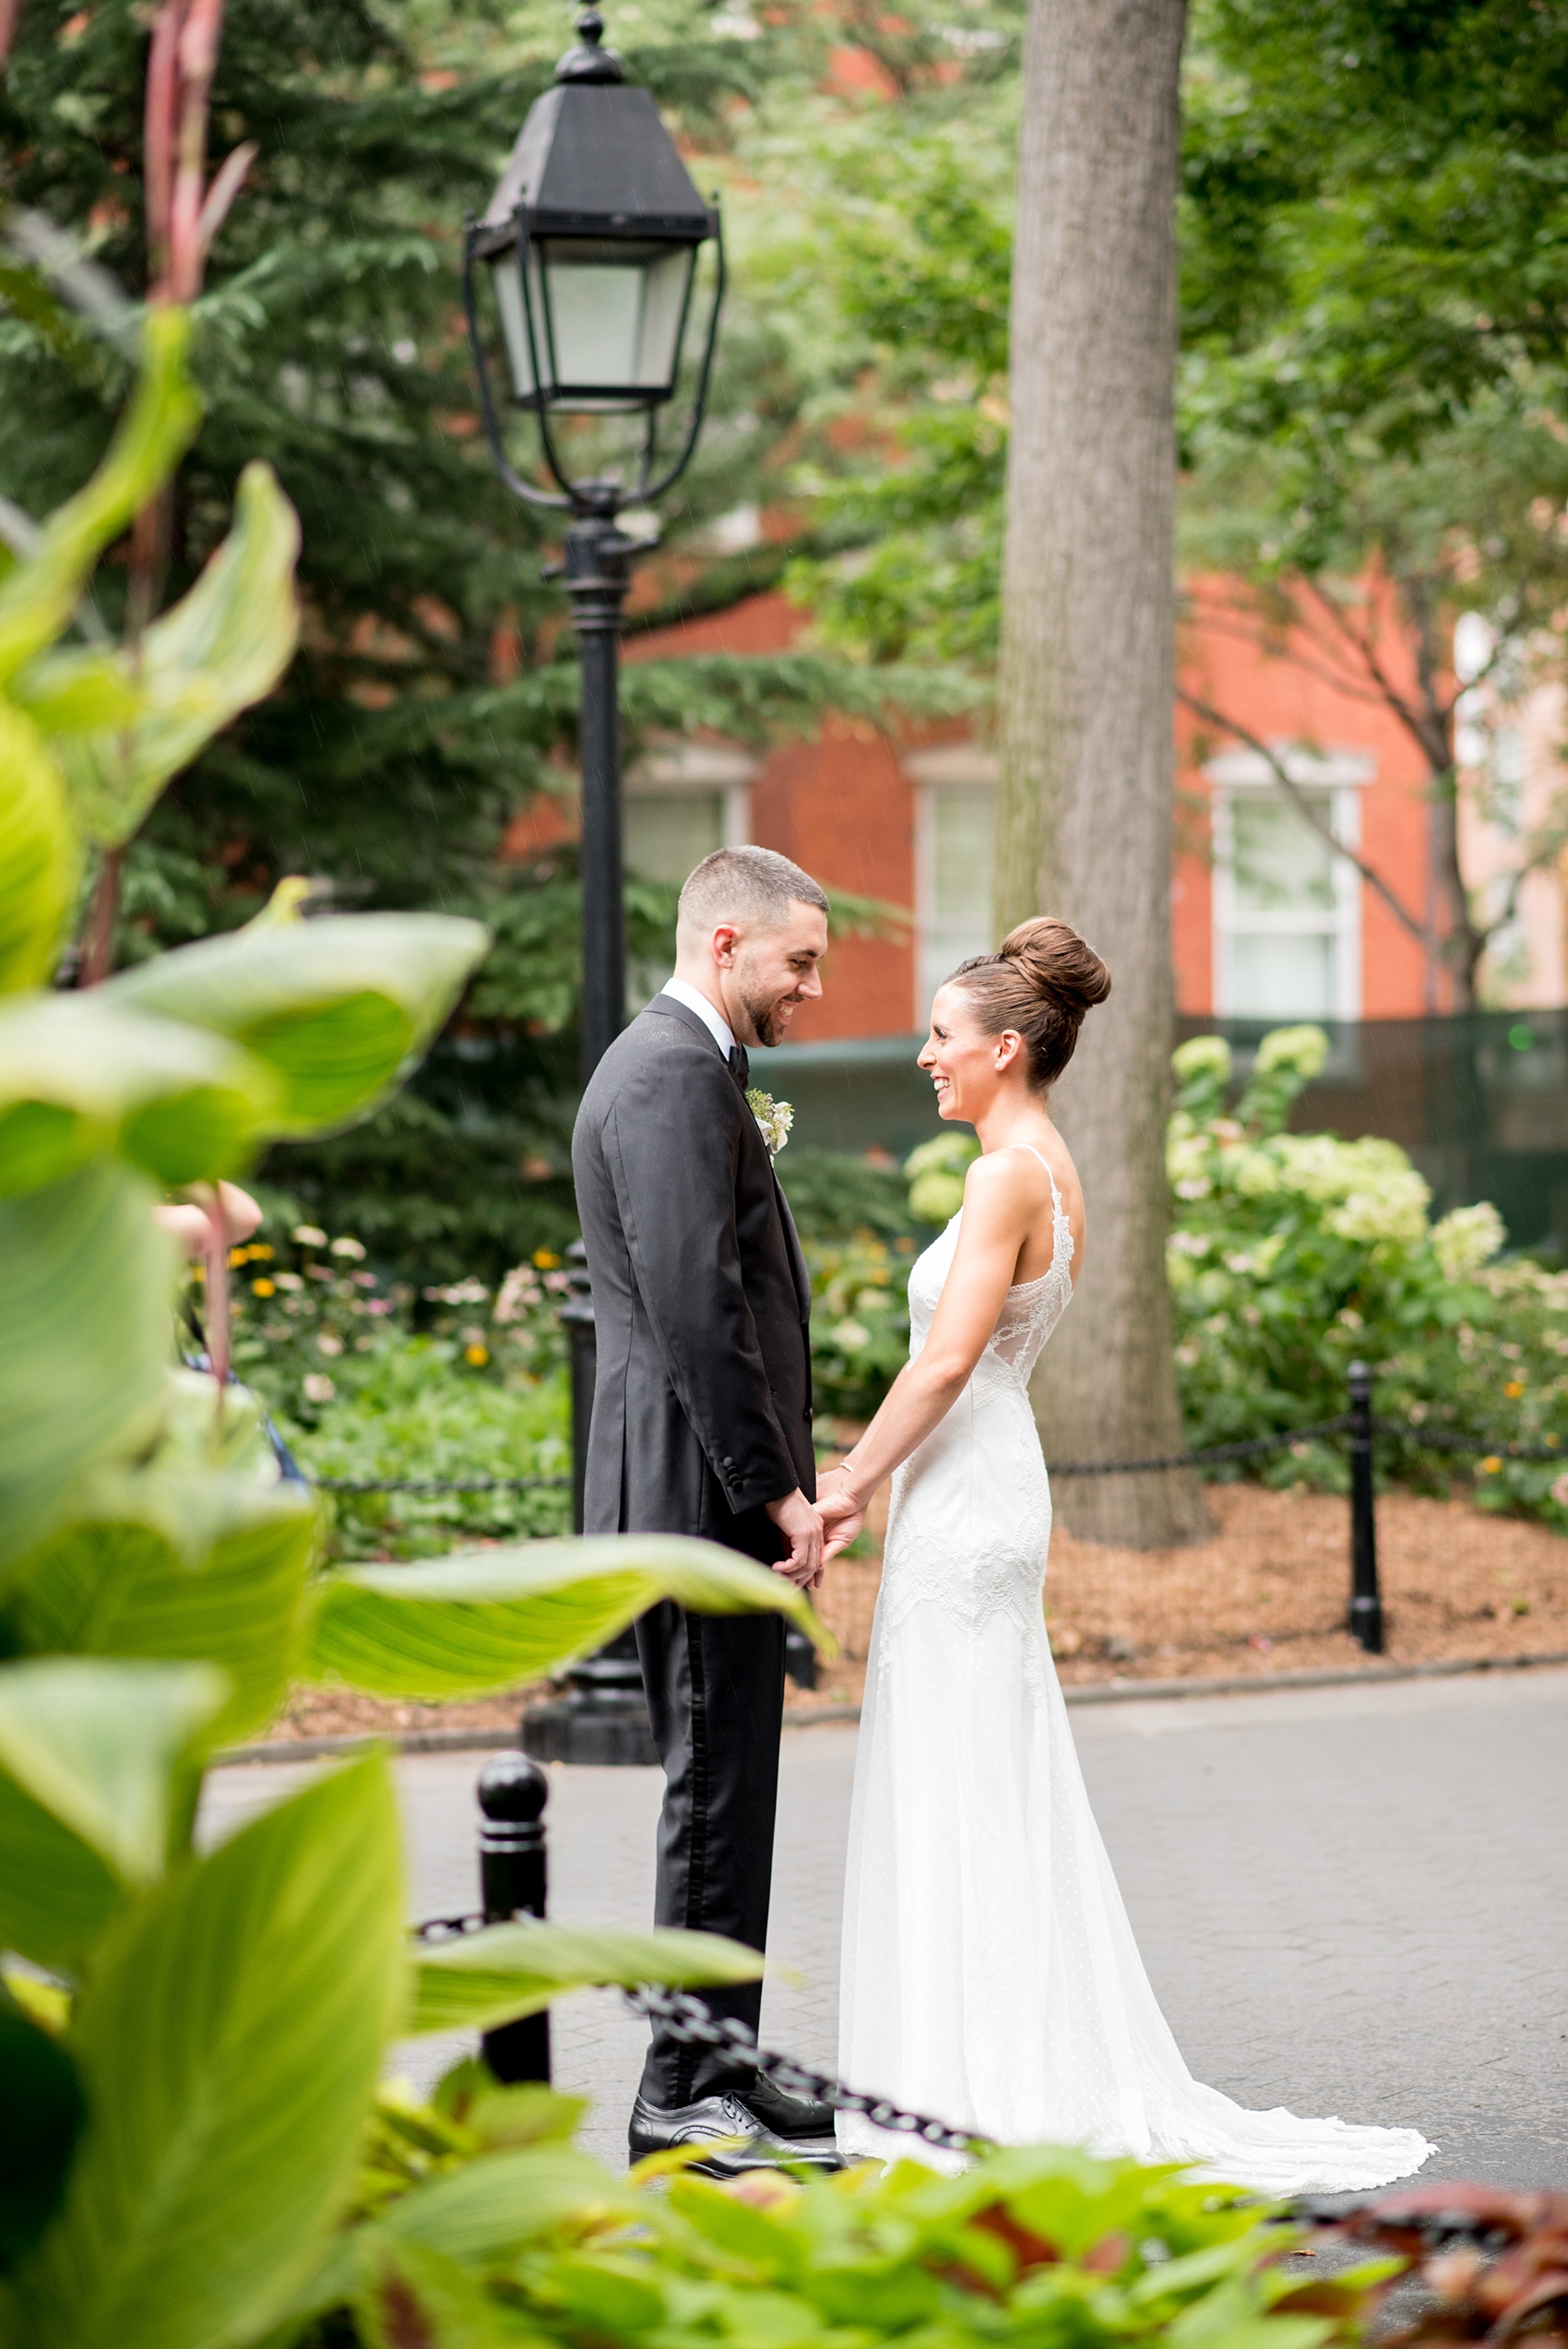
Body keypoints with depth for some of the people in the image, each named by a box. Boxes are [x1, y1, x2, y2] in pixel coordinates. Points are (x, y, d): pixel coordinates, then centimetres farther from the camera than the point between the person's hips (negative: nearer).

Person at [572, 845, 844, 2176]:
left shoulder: (673, 1066, 19)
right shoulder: (677, 1077, -15)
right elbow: (696, 1304, -23)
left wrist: (776, 1481, 20)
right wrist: (775, 1489, -20)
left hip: (706, 1493, 11)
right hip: (703, 1489, -11)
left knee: (721, 1788, 14)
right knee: (719, 1790, -6)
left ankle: (711, 2075, 21)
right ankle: (694, 2094, -1)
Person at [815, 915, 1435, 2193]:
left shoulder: (1010, 1174, -15)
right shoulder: (1049, 1174, 15)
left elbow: (948, 1359, -20)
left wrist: (847, 1489, -15)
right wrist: (863, 1476, 15)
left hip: (966, 1505, -10)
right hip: (980, 1497, 10)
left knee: (961, 1792, -5)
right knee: (986, 1793, 12)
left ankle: (990, 2094, -1)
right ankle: (1034, 2079, 17)